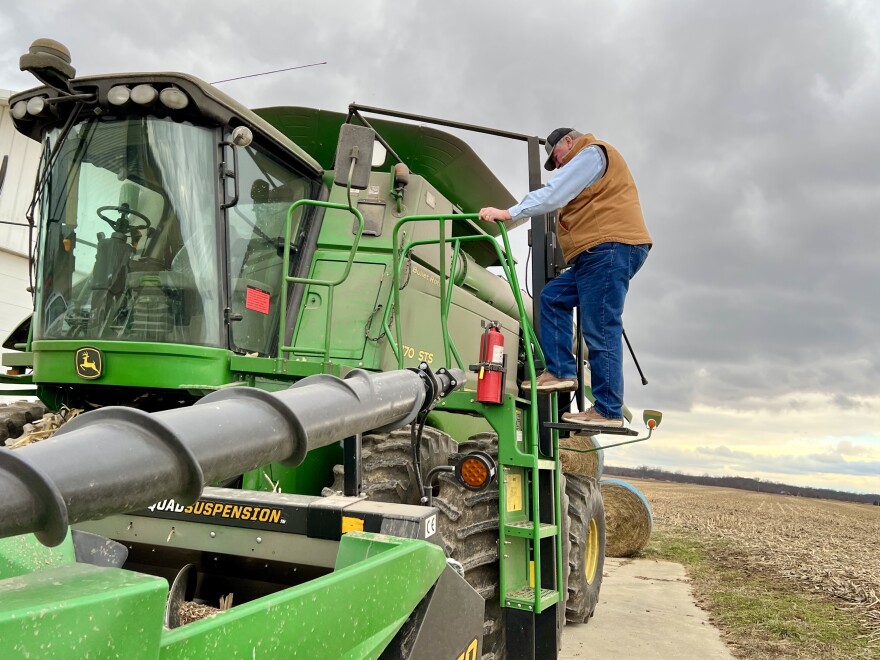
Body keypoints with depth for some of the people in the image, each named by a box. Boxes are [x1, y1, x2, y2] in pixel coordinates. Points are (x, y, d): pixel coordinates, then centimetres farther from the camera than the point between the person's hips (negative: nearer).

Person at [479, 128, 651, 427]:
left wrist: (510, 213, -15)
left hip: (611, 248, -11)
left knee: (600, 331, -12)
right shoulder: (589, 162, 33)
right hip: (599, 254, 11)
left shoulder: (592, 153, 0)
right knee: (553, 297, 10)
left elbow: (554, 194, -12)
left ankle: (608, 410, -9)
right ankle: (561, 371, 2)